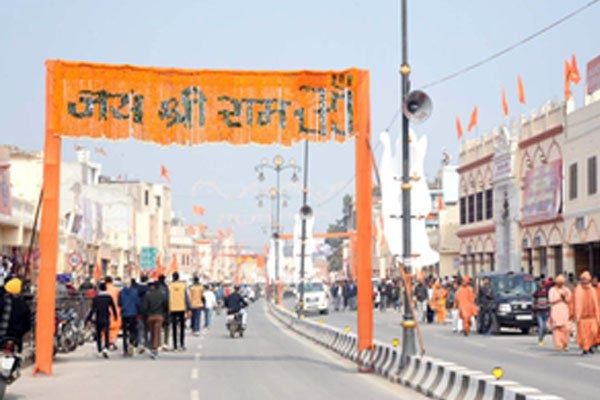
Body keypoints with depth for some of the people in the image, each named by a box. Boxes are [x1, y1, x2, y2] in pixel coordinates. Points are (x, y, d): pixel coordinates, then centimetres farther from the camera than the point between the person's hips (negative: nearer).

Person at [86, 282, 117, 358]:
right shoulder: (109, 297, -3)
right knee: (107, 335, 1)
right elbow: (113, 307, 2)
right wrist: (115, 316, 18)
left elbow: (92, 309, -9)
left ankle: (100, 351, 19)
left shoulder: (96, 298, -6)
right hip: (106, 319, 0)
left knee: (98, 335, 14)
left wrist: (88, 319, -4)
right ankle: (105, 348, -21)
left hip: (98, 319, 0)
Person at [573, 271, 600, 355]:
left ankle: (589, 346, 17)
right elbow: (577, 304, -7)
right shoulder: (578, 290, -3)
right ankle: (584, 349, 9)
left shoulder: (592, 290, 7)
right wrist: (577, 316, -13)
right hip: (582, 315, -3)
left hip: (591, 315, 3)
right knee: (583, 332, -3)